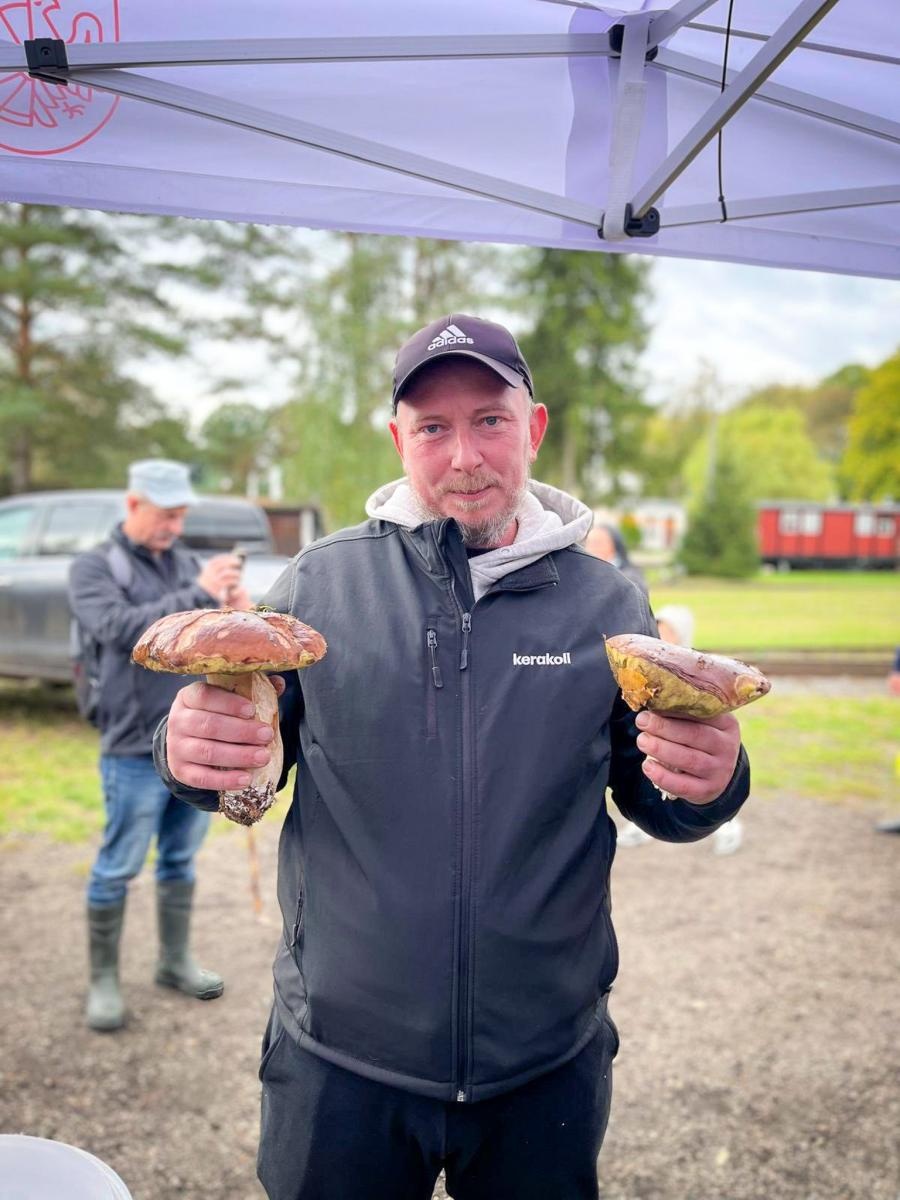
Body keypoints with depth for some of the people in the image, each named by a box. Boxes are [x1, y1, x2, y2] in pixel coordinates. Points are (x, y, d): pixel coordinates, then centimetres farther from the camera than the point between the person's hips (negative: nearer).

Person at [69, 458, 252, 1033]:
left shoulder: (187, 561, 8)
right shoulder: (95, 567, -4)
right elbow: (120, 627, -21)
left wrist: (237, 606, -12)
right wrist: (198, 594, -27)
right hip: (137, 749, -4)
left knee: (181, 860, 16)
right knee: (117, 868, 6)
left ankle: (176, 961, 31)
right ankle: (104, 980, 21)